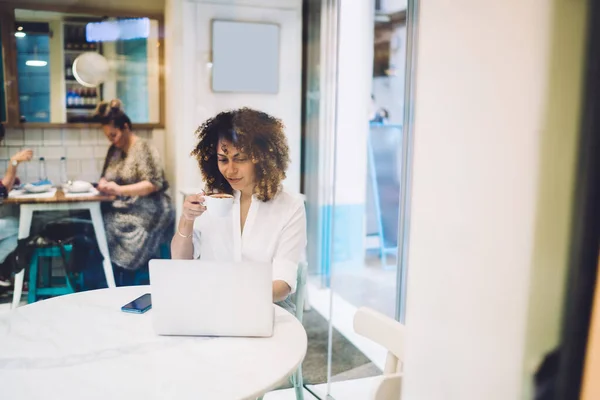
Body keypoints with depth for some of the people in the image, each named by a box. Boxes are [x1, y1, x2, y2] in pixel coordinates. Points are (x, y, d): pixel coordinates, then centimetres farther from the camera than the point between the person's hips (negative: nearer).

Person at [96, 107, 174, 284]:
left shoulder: (143, 148, -6)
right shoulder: (114, 149, 15)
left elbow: (153, 184, -14)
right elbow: (105, 176, 20)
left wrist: (120, 190, -22)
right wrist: (103, 183, -5)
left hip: (147, 211, -6)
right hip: (123, 208, 6)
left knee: (112, 229, -27)